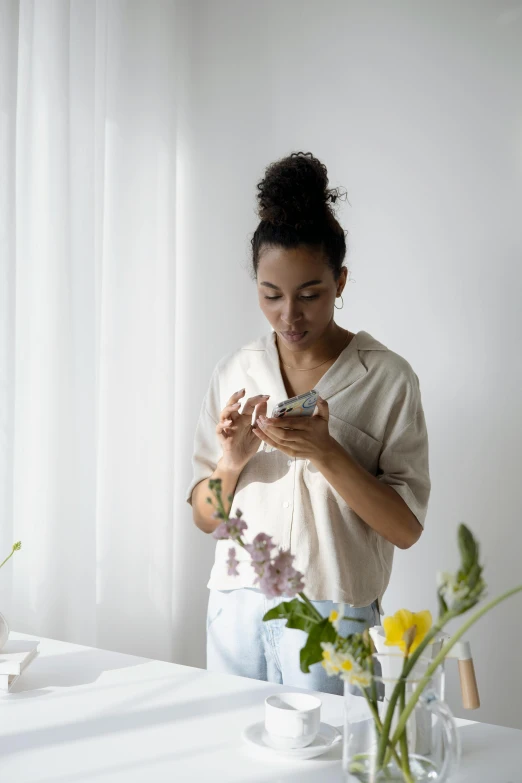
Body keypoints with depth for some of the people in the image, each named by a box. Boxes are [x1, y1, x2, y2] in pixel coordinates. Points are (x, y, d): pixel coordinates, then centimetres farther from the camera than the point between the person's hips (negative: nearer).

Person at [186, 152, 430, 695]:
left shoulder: (387, 378, -6)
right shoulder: (234, 373, 4)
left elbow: (406, 527, -8)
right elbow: (205, 517, 8)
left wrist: (325, 452, -20)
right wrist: (232, 461, -12)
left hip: (331, 616, -3)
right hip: (236, 607, 3)